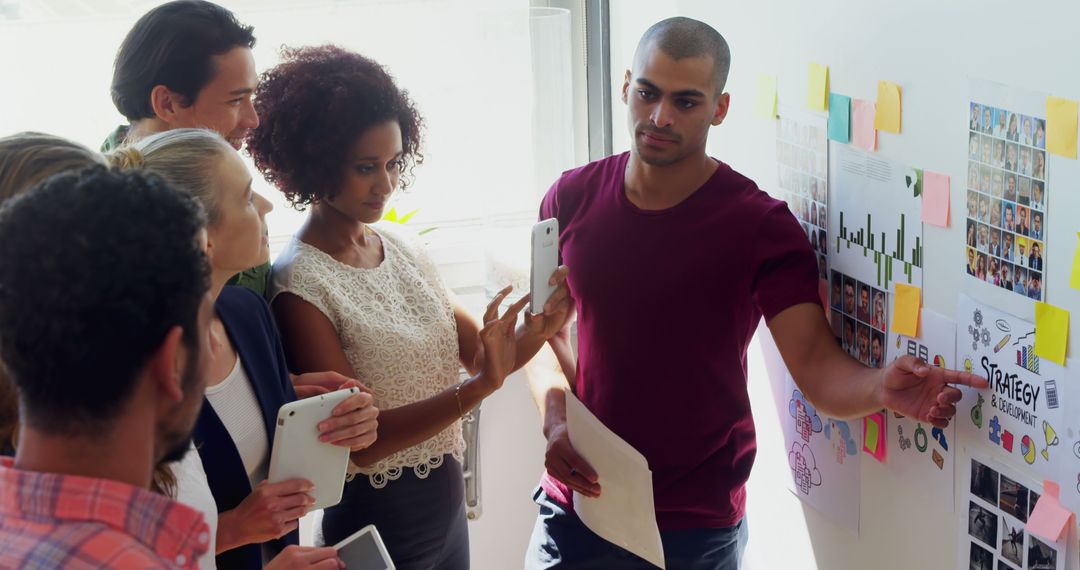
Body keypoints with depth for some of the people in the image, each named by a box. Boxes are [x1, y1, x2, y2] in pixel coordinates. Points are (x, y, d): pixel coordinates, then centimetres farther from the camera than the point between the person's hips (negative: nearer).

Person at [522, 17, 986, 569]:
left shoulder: (760, 226, -13)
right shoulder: (574, 197, -1)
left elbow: (818, 368, -20)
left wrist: (882, 388, -42)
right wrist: (554, 417, -10)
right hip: (576, 499, 3)